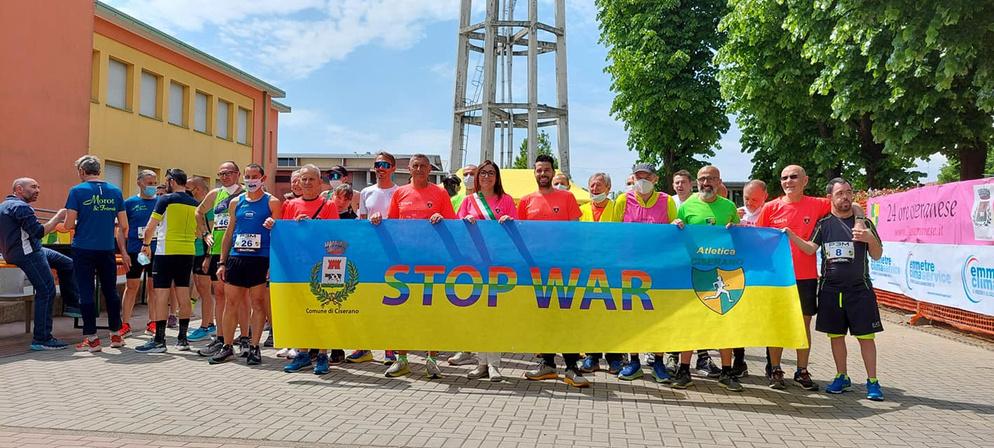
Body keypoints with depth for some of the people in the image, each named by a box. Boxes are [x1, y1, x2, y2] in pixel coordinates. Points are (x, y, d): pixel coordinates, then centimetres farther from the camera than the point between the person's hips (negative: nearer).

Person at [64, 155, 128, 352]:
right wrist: (123, 251, 14)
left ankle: (91, 338, 6)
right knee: (110, 291, 11)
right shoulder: (115, 191, 5)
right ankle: (116, 334, 18)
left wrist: (79, 223, 14)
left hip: (84, 249, -3)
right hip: (107, 249, 3)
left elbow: (69, 224, -8)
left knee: (86, 292, 3)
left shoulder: (77, 191, -5)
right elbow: (124, 225, 5)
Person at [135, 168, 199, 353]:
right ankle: (183, 339, 12)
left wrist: (146, 244, 9)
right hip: (188, 252, 6)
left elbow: (151, 226, -6)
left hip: (166, 251, -5)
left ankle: (159, 341, -1)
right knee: (184, 295, 8)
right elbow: (198, 232, 16)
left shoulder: (166, 199, -7)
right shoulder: (195, 204, 9)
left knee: (161, 295, -2)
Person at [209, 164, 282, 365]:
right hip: (236, 257, 4)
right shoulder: (236, 202, 12)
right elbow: (229, 233, 15)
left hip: (260, 259, -4)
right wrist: (222, 262, 10)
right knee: (231, 303, 6)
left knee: (258, 304, 2)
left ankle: (254, 347, 12)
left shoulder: (272, 202, 1)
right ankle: (227, 346, 17)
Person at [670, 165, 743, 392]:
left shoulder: (729, 207, 10)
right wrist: (676, 227, -8)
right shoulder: (686, 206, 6)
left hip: (722, 270, 1)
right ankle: (684, 370, 12)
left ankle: (726, 373, 15)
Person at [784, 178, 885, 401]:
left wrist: (870, 239, -14)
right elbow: (810, 248, -5)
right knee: (835, 334, 10)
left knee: (866, 335, -1)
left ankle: (872, 381, 11)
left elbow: (877, 255, 6)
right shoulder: (823, 224, 6)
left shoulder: (863, 223, 4)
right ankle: (842, 377, 24)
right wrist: (791, 236, -20)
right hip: (830, 288, 1)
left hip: (859, 288, -1)